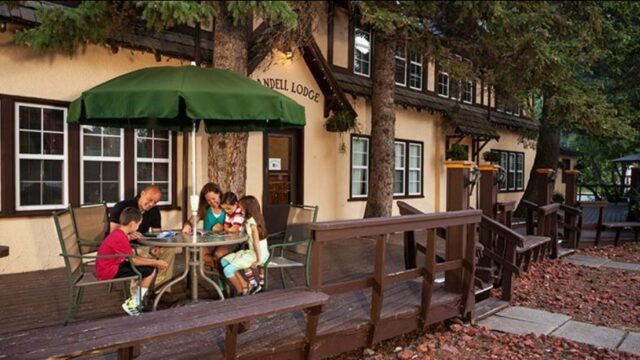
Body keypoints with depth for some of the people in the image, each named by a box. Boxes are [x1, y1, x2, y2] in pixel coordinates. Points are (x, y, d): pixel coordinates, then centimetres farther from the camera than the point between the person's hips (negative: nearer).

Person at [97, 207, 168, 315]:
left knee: (149, 265, 14)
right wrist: (156, 263, -8)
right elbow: (133, 261, -16)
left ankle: (134, 300, 16)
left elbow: (132, 257, 9)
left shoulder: (118, 233, 9)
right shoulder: (121, 238, -23)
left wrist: (154, 261, 2)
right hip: (110, 272, -10)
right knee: (150, 270, -13)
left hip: (110, 267, 10)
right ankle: (133, 304, -2)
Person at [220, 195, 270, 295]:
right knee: (224, 261, 8)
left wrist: (258, 260, -18)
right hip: (251, 252, 10)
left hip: (259, 253, -10)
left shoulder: (252, 222, -16)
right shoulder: (249, 220, 12)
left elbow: (256, 242, -20)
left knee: (228, 270, -13)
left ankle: (242, 292, 7)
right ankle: (245, 286, 8)